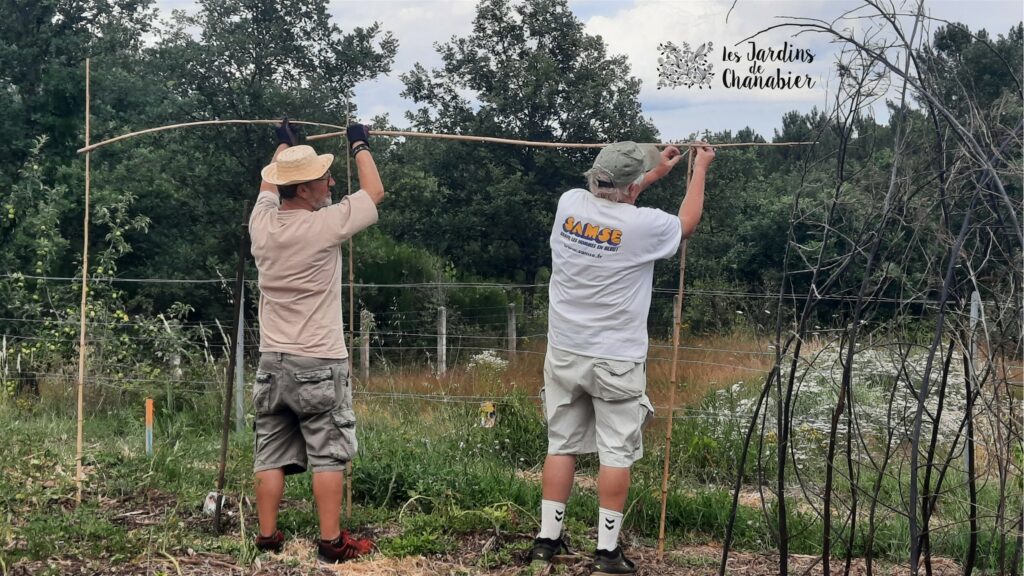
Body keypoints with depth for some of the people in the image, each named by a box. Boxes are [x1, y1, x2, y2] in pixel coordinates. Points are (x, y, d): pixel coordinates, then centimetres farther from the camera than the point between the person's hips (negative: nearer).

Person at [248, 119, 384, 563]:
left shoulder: (262, 223, 1)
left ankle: (267, 537, 15)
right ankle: (331, 542, 4)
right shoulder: (325, 226, -14)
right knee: (327, 456, 1)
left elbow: (267, 186, 26)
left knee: (271, 455, 10)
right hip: (319, 365, -5)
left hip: (272, 363, 6)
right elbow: (374, 193, 2)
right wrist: (360, 146, 17)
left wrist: (285, 145, 40)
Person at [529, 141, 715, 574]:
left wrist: (655, 172, 30)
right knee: (616, 453, 3)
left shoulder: (570, 204, -3)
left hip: (564, 354, 5)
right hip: (616, 361, -5)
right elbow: (687, 224, 9)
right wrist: (700, 170, 23)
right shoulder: (643, 225, -15)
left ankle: (547, 540, 17)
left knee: (561, 446, 12)